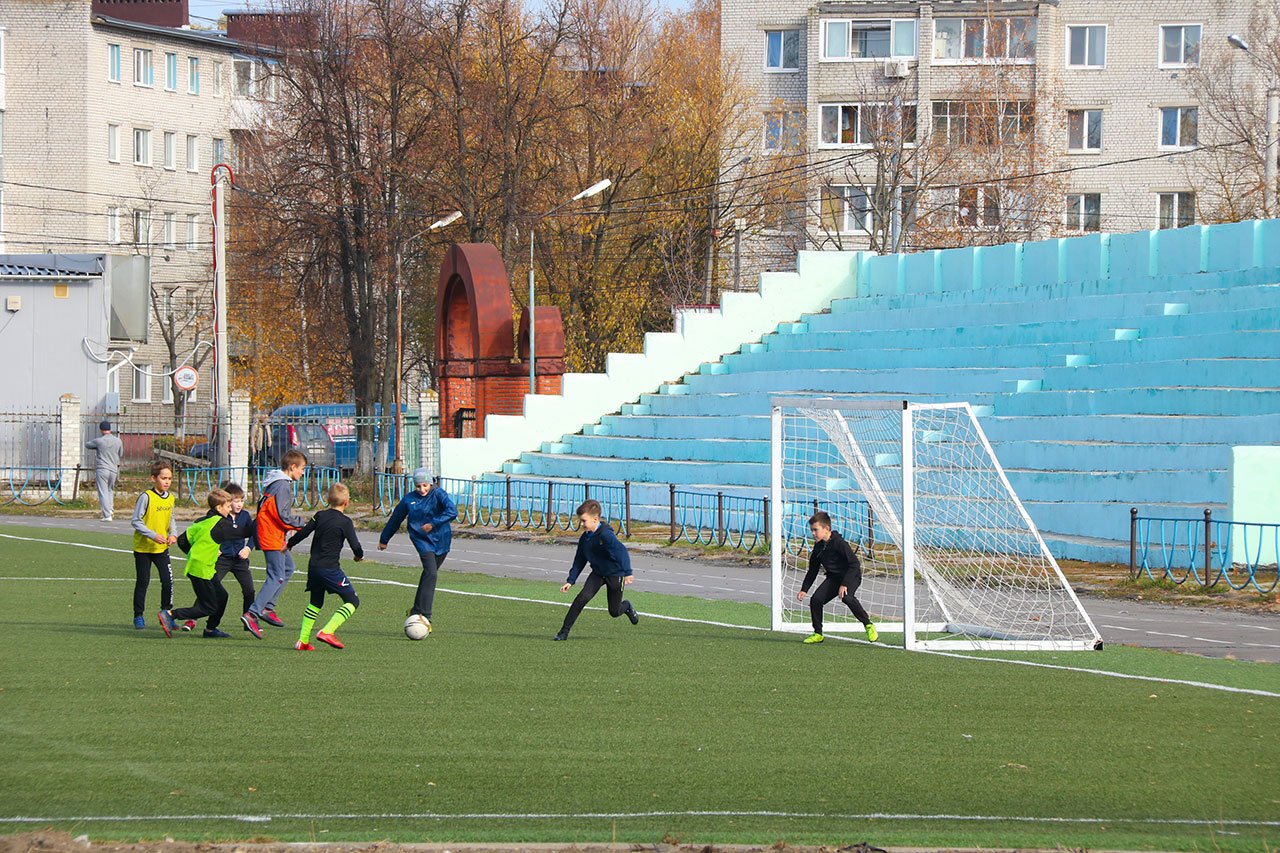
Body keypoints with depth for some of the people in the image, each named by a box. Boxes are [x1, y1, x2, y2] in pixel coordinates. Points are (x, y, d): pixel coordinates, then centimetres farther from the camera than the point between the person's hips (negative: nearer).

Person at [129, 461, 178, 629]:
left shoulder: (170, 498, 4)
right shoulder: (146, 497, -15)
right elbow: (135, 521, -15)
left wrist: (173, 534, -2)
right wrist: (153, 535, -22)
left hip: (161, 548, 4)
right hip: (143, 547, -4)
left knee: (168, 580, -5)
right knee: (142, 582, 5)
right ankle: (138, 616, 17)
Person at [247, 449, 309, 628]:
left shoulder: (276, 483, 14)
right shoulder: (283, 486, -18)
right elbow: (283, 516, -22)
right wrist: (305, 523, -10)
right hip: (273, 537, -11)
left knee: (288, 568, 22)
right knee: (277, 577, -11)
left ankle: (267, 607, 19)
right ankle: (253, 614, -16)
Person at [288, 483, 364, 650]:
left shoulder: (320, 516, 7)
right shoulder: (345, 522, -8)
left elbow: (303, 532, 12)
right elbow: (355, 545, -9)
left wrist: (289, 544, 29)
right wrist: (359, 555, 13)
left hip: (313, 566, 7)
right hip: (330, 568, -7)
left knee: (315, 603, 22)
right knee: (352, 601, -1)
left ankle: (302, 640, 15)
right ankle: (327, 631, -15)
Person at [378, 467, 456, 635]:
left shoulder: (438, 494, -6)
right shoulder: (409, 500, 1)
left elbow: (452, 511, -21)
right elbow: (395, 520, 15)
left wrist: (433, 523, -27)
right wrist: (384, 539, 24)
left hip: (441, 539, 1)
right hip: (422, 540, -1)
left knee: (429, 575, 12)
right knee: (431, 573, -19)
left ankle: (417, 611, 30)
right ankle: (425, 615, -22)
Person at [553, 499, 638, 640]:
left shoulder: (606, 535, -27)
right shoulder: (585, 539, -2)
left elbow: (622, 552, -33)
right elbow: (579, 562, 8)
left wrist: (627, 573, -41)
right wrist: (570, 581, 4)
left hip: (615, 574, -5)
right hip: (598, 573, 5)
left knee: (614, 612, 5)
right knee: (583, 596, -18)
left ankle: (627, 606, 44)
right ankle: (564, 631, -17)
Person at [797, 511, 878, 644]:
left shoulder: (838, 543, -21)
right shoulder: (818, 547, 2)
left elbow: (854, 564, -24)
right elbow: (812, 570, 14)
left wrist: (844, 584, -28)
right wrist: (804, 589, 7)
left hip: (851, 575, -7)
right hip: (833, 577, 7)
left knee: (847, 597, -34)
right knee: (816, 599, -7)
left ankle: (868, 625, -18)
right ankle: (817, 634, 7)